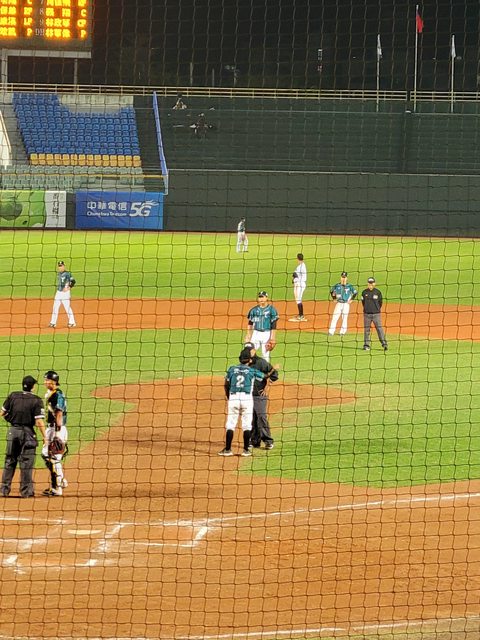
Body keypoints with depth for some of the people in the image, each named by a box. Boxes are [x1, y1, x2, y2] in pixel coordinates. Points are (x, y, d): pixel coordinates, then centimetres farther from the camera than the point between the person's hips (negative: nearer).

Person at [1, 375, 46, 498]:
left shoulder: (13, 396, 1)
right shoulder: (36, 400, -9)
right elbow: (39, 421, -15)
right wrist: (44, 437, -8)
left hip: (12, 431, 3)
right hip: (27, 432, -3)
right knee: (26, 462, 3)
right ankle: (26, 491, 5)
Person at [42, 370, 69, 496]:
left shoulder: (58, 395, -16)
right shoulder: (49, 394, 14)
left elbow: (59, 414, -20)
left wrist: (58, 433, -24)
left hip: (57, 429, -10)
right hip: (50, 428, 10)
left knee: (55, 458, -7)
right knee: (45, 454, 17)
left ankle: (57, 488, -2)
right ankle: (61, 481, 26)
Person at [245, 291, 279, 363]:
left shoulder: (271, 309, -4)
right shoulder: (254, 310, 9)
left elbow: (274, 325, -7)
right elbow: (250, 324, 13)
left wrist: (272, 339, -13)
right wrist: (248, 336, 8)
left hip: (267, 333, -4)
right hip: (256, 333, 4)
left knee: (266, 354, -1)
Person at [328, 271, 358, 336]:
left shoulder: (349, 286, -3)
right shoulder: (337, 286, 3)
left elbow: (355, 292, 5)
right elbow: (331, 291, 20)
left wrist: (351, 300, 0)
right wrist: (334, 298, 11)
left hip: (346, 304, -1)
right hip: (339, 303, 1)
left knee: (345, 318, 2)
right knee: (334, 318, -5)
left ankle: (342, 332, 11)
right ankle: (331, 332, -3)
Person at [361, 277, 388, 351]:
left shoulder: (378, 292, -1)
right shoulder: (364, 292, 4)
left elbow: (380, 302, 7)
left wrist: (377, 309, 9)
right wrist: (367, 309, 13)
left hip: (376, 314, -2)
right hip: (367, 314, 2)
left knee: (379, 328, -6)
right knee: (366, 329, 6)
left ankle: (384, 344, -6)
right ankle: (366, 345, 13)